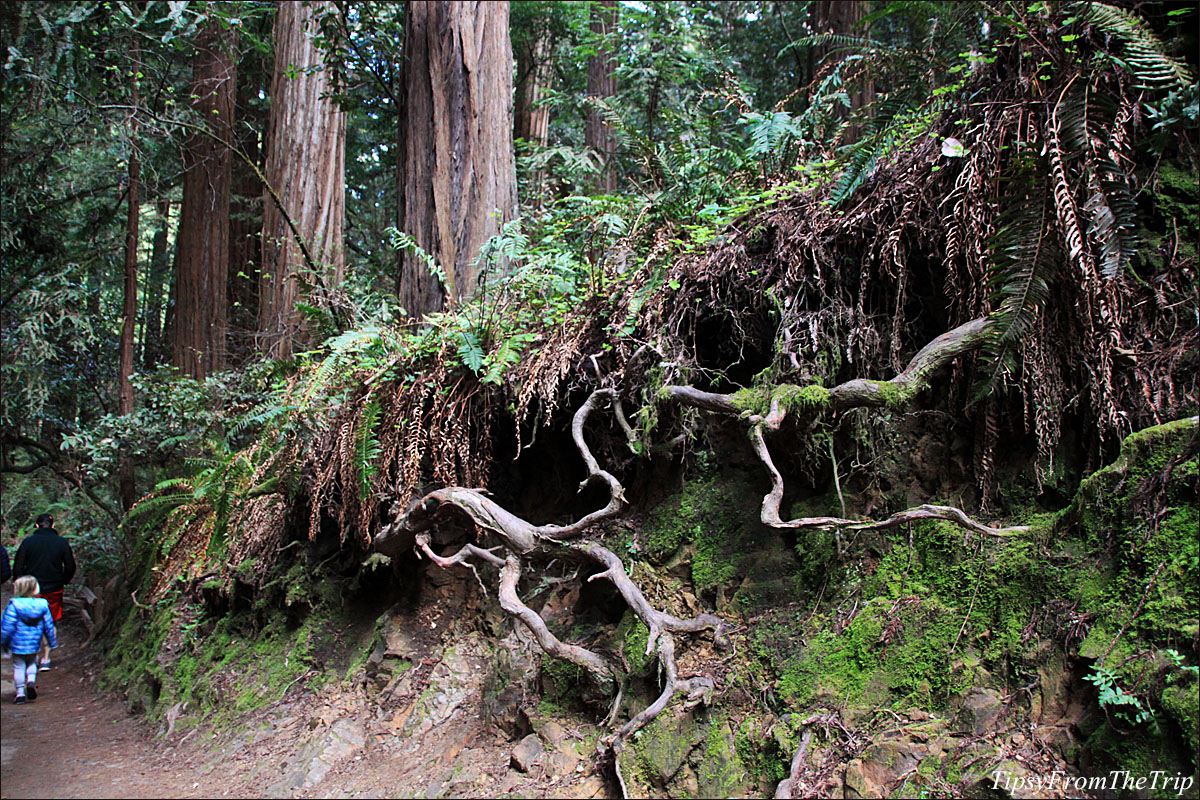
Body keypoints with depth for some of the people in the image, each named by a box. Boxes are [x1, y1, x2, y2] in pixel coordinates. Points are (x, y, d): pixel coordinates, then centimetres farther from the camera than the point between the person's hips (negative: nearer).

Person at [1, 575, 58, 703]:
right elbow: (48, 625, 2)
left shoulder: (14, 606, -15)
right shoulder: (42, 605, -4)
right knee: (32, 662, 23)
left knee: (18, 666, 9)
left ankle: (20, 692, 9)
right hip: (34, 644, 3)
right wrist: (52, 641, 13)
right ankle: (31, 680, -1)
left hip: (17, 644, -3)